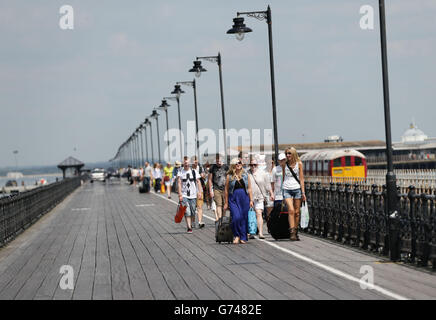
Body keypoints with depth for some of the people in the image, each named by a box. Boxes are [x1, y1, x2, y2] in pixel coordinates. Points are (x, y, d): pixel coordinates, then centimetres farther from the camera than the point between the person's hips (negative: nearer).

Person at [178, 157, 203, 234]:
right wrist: (180, 194, -13)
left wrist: (200, 191, -4)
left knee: (193, 212, 5)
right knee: (187, 212, -13)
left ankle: (191, 224, 25)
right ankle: (189, 228, -16)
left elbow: (198, 182, 7)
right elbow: (179, 183, -4)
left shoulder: (194, 171, 7)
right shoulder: (180, 172, 2)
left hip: (193, 195, 2)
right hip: (184, 195, -2)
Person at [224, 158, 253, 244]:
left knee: (244, 218, 2)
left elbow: (249, 188, 11)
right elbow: (226, 190, 5)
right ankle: (236, 235, 1)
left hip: (244, 198, 2)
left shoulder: (245, 175, 9)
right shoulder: (229, 176, 2)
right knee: (236, 217, -17)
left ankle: (243, 238, 12)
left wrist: (251, 200, 4)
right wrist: (226, 203, 4)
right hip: (233, 199, -2)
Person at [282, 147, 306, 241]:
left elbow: (301, 179, 4)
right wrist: (281, 191, 13)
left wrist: (303, 192, -1)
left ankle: (296, 232, 14)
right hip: (286, 189, 0)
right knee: (291, 210, -15)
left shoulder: (299, 164, 4)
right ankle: (292, 233, -18)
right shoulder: (284, 165, 8)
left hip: (297, 189, 0)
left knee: (297, 212, 3)